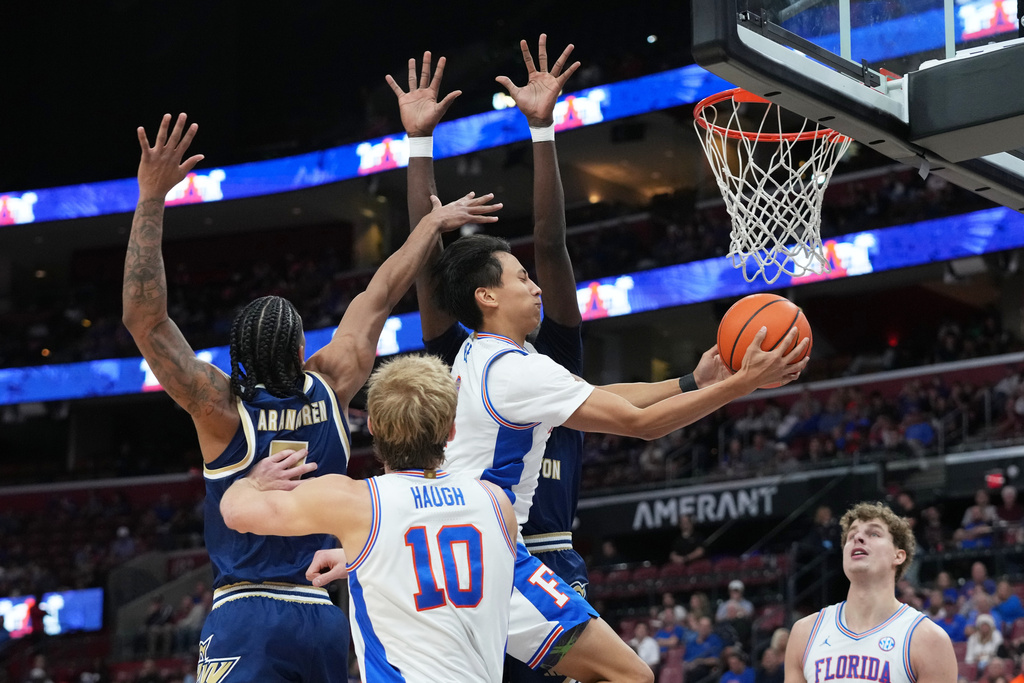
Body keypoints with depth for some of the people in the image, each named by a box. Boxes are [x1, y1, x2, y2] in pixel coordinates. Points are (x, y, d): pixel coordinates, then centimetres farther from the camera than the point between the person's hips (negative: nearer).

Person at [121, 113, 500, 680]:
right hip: (322, 617, 5)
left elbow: (144, 317, -11)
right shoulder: (329, 390, 5)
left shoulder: (223, 408, -5)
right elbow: (379, 298, 18)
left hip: (244, 616, -5)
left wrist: (151, 199, -11)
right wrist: (433, 222, 32)